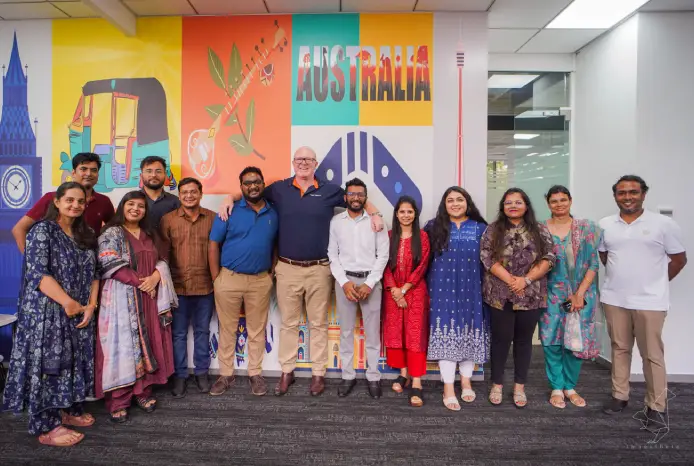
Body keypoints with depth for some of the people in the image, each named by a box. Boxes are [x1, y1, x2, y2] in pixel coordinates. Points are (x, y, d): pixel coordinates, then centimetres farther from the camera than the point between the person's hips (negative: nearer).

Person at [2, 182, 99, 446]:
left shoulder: (85, 235, 11)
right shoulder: (42, 230, -9)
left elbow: (93, 273, 10)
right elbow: (37, 273, -17)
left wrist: (91, 305, -2)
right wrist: (67, 302, -20)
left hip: (79, 313, 6)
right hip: (47, 312, -6)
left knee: (73, 362, 13)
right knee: (48, 364, 0)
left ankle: (68, 410, 28)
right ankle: (46, 426, 10)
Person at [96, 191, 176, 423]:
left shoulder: (148, 235, 15)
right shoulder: (111, 233, -3)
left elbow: (161, 262, 11)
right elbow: (111, 266, -13)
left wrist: (155, 278, -10)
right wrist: (141, 282, -15)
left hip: (148, 297, 5)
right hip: (121, 297, -5)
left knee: (146, 343, 8)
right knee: (122, 345, -3)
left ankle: (142, 391, 21)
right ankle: (118, 401, 5)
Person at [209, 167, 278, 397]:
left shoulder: (273, 213, 4)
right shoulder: (229, 211, -4)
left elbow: (276, 245, 12)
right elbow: (214, 245, -3)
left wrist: (271, 274, 3)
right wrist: (216, 279, -6)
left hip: (260, 280, 2)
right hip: (229, 278, -1)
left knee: (257, 330, 11)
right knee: (227, 329, 9)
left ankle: (255, 374, 24)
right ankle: (226, 374, 24)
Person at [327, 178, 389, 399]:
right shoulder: (336, 221, 4)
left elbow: (383, 255, -2)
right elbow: (332, 255, 3)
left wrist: (369, 284, -10)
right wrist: (344, 282, -8)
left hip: (371, 280, -1)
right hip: (344, 280, 1)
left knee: (372, 331, 5)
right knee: (346, 331, 8)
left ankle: (373, 377, 17)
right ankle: (348, 376, 19)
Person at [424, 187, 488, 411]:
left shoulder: (480, 228, 6)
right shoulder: (434, 227, 4)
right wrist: (428, 284, 3)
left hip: (471, 290, 2)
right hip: (444, 289, -1)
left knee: (469, 333, 8)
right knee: (446, 334, -2)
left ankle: (466, 381, 27)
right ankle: (448, 389, 6)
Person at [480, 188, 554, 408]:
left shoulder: (540, 230, 6)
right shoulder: (492, 230, 2)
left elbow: (548, 259, -1)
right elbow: (488, 259, -7)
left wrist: (526, 279, -14)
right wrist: (510, 280, -17)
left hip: (531, 295, 1)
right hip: (500, 295, -1)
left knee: (524, 340, 10)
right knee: (501, 339, 5)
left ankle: (519, 386, 24)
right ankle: (497, 384, 21)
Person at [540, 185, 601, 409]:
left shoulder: (586, 228, 1)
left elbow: (593, 264, -1)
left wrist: (580, 293, -9)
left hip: (581, 294, 1)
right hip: (552, 294, -1)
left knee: (577, 340, 7)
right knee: (553, 342, 3)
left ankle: (570, 387, 23)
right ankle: (556, 388, 17)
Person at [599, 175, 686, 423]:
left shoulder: (664, 224, -6)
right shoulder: (605, 225, 4)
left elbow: (679, 259, 2)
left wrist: (655, 282, 1)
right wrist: (621, 275, 8)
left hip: (650, 301, -3)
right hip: (614, 299, 4)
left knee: (652, 354, 4)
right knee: (619, 348, 14)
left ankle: (657, 406, 18)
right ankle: (619, 395, 26)